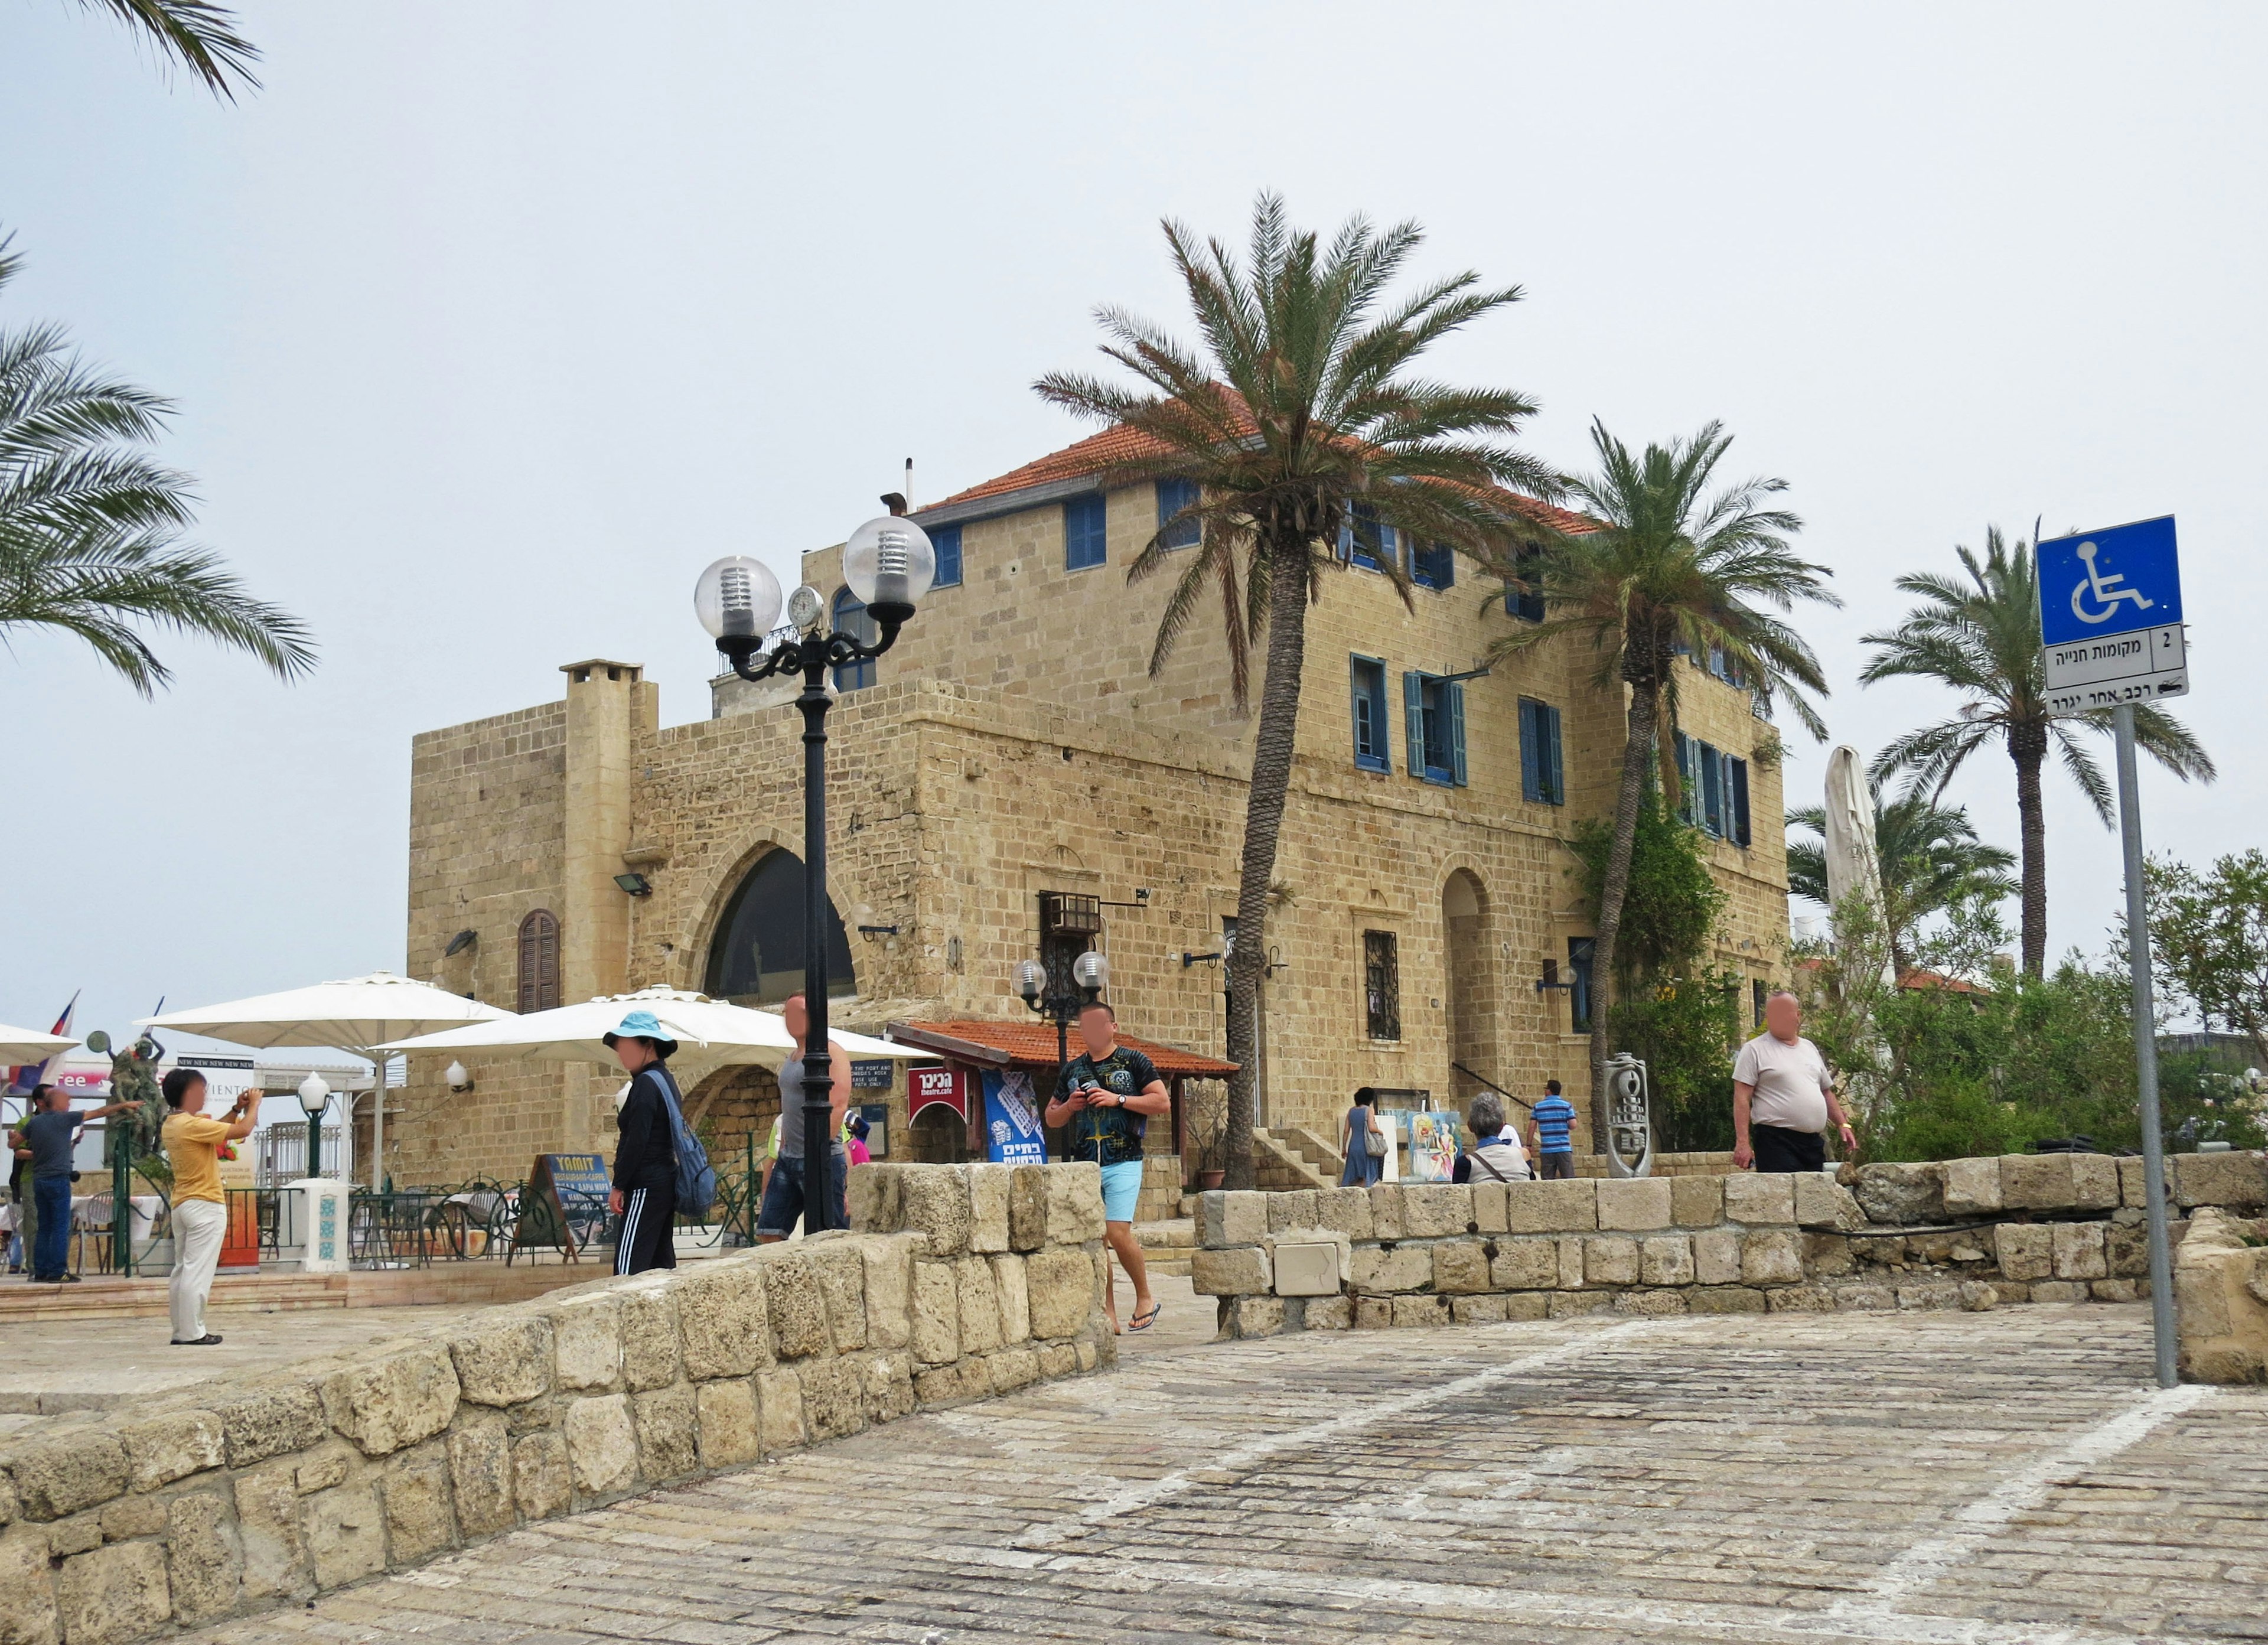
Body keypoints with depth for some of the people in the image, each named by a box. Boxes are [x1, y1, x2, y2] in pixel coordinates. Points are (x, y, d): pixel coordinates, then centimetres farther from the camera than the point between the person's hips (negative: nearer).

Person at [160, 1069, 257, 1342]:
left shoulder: (171, 1126, 11)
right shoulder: (192, 1125, -18)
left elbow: (214, 1128, 23)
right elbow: (243, 1130, -18)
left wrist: (237, 1110, 16)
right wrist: (254, 1104, -2)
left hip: (181, 1205, 10)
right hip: (205, 1206, -10)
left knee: (182, 1269, 11)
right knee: (198, 1271, -7)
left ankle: (181, 1330, 14)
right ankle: (192, 1333, -7)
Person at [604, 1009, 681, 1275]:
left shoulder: (646, 1083, -13)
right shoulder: (665, 1080, 16)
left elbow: (637, 1141, -18)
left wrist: (618, 1186, -15)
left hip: (646, 1187, -10)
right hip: (667, 1182, 10)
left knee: (628, 1267, -13)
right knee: (662, 1266, 10)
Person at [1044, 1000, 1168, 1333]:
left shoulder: (1133, 1061, 4)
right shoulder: (1072, 1069, 17)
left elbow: (1162, 1101, -4)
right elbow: (1051, 1118, 23)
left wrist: (1118, 1099, -12)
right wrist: (1069, 1106, 1)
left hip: (1123, 1163, -4)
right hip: (1083, 1165, 4)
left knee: (1118, 1233, -15)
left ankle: (1145, 1297, 6)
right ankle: (1108, 1316, 4)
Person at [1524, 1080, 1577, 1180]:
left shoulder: (1538, 1107, 4)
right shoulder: (1567, 1105, 0)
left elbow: (1532, 1127, 3)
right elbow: (1573, 1126, -6)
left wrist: (1529, 1145, 11)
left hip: (1546, 1150, 1)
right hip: (1563, 1148, -1)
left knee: (1547, 1181, 4)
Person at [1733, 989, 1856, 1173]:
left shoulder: (1809, 1048, 19)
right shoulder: (1754, 1050, -1)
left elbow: (1826, 1092, 26)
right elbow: (1742, 1099, -7)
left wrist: (1843, 1125, 14)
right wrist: (1742, 1142, -16)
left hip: (1814, 1143, 6)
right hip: (1775, 1142, -6)